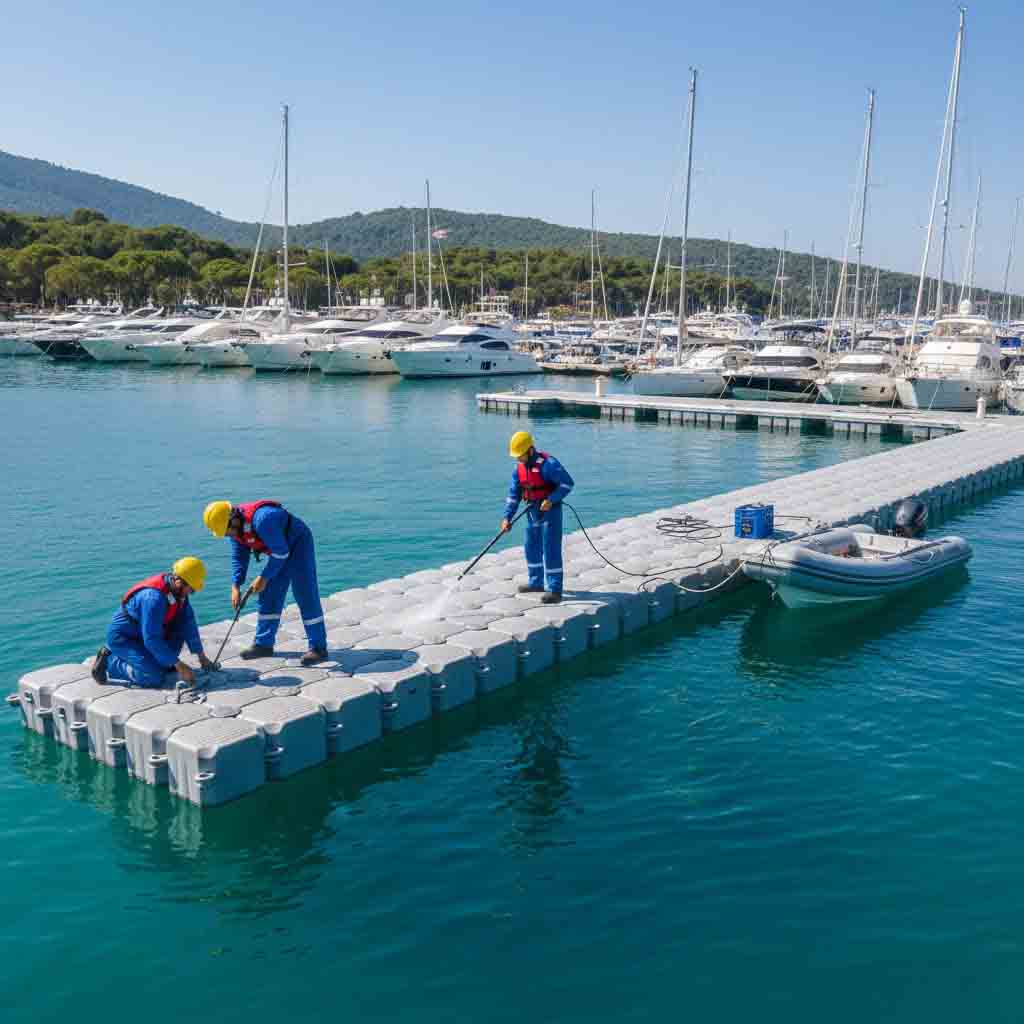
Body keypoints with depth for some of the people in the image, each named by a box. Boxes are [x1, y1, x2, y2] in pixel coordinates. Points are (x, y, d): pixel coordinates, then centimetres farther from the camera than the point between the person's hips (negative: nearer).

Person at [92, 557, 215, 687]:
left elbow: (188, 622, 3)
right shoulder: (154, 597, -32)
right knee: (155, 677, -22)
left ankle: (162, 662, 7)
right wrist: (179, 666, -27)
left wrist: (201, 656, 4)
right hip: (122, 638, -8)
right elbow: (151, 639, -31)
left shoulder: (178, 592, -6)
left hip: (143, 634, 8)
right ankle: (109, 663, -4)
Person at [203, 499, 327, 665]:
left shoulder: (261, 519, -35)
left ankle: (318, 648, -6)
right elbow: (239, 557, 4)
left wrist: (263, 578, -21)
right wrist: (235, 587, -5)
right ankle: (264, 644, 17)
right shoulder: (236, 527, -6)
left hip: (298, 543, -9)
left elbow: (281, 552, -29)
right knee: (269, 596, 8)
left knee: (306, 596, -11)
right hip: (279, 549, 9)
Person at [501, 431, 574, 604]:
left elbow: (567, 483, -20)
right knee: (531, 547, 16)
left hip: (550, 511, -8)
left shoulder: (547, 463, -20)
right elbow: (514, 494, 6)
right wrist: (507, 517, -1)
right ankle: (536, 582, 32)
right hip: (533, 512, 8)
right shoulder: (519, 468, 3)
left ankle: (554, 590, -4)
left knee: (550, 550, -8)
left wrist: (551, 500, -29)